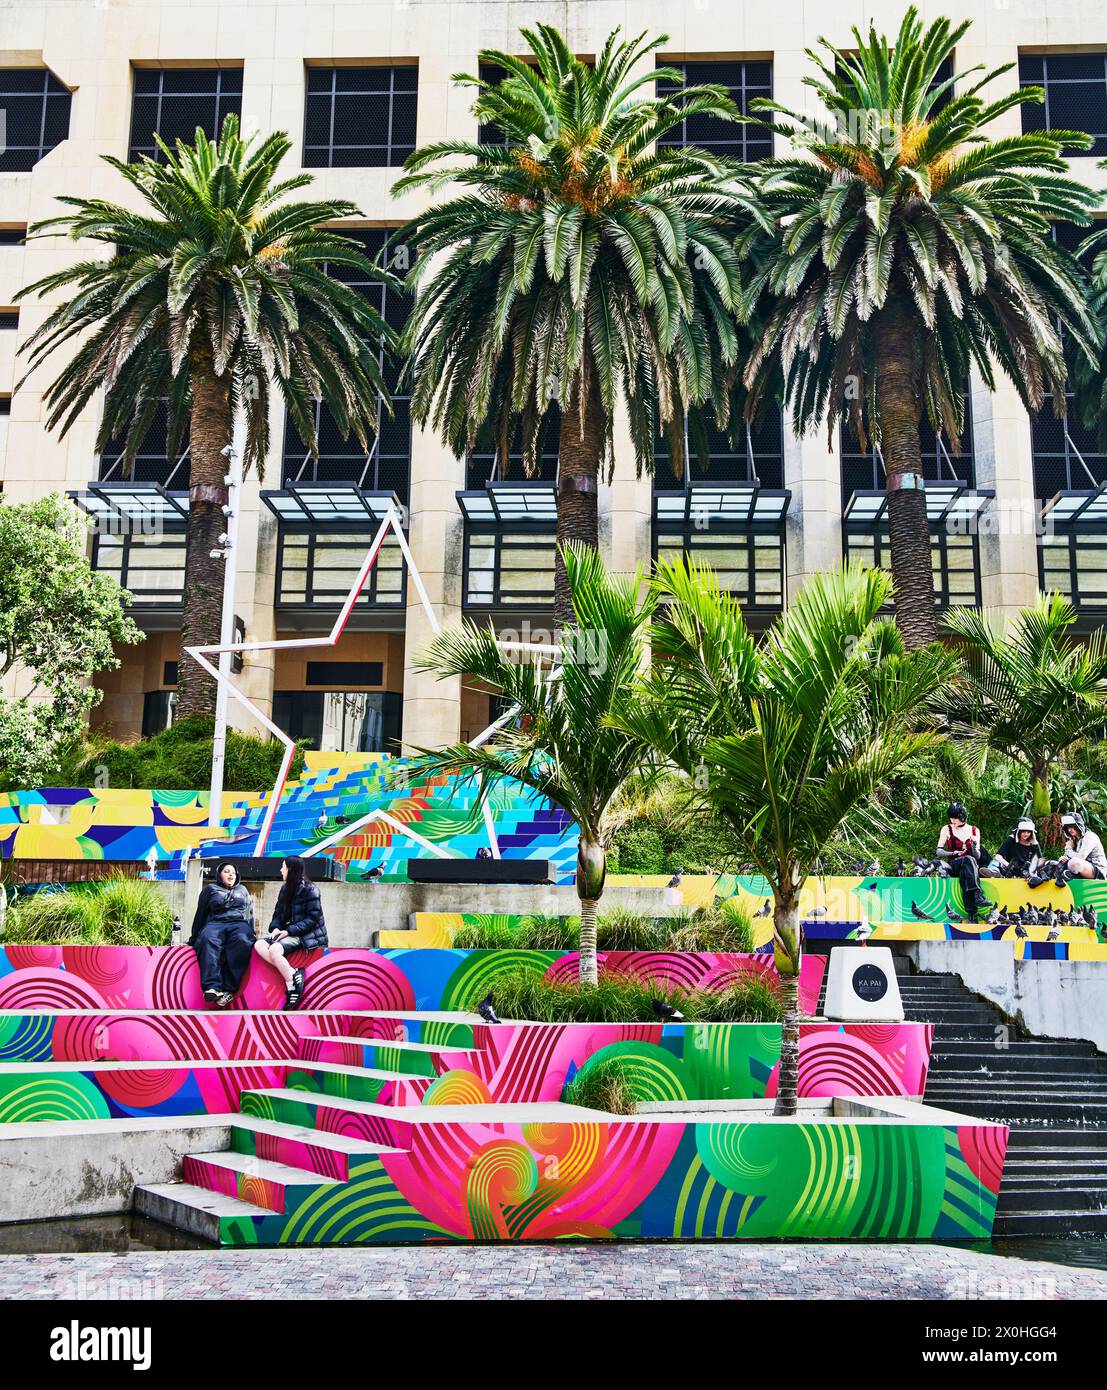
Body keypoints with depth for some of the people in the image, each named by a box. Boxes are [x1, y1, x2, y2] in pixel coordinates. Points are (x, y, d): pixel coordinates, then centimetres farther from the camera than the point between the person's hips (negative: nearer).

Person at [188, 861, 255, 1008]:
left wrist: (251, 934, 14)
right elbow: (200, 914, 19)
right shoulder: (210, 889, 22)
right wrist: (194, 937, 15)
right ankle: (212, 986, -51)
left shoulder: (242, 890, 28)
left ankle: (228, 989, -43)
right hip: (215, 924, -1)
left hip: (239, 924, 1)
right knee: (208, 939, -38)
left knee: (242, 941, -37)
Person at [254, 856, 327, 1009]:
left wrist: (289, 931, -20)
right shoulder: (285, 889, 15)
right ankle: (293, 974, -25)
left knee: (274, 950, -31)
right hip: (285, 932, 8)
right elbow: (278, 914, 16)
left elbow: (312, 919, -13)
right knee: (259, 945, -17)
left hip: (303, 934, -8)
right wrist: (275, 928, -7)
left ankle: (291, 987, -24)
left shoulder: (309, 889, -8)